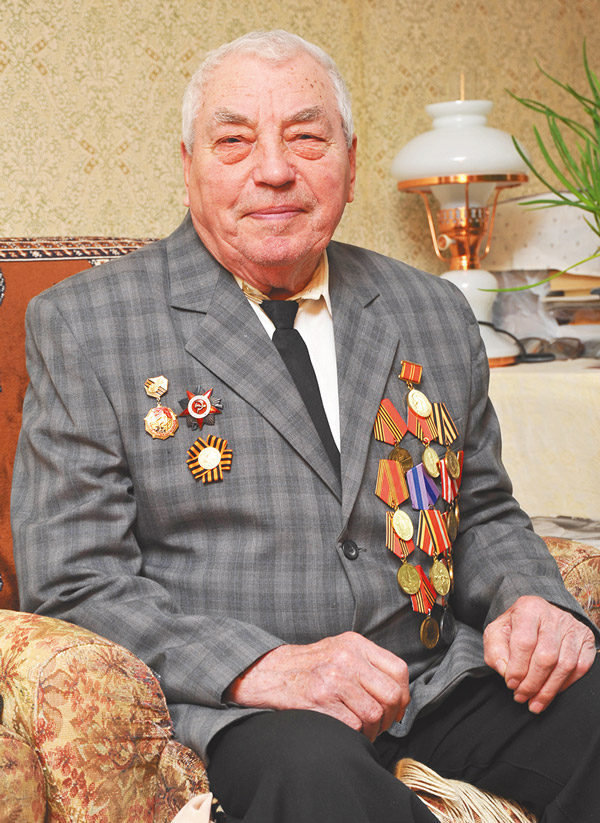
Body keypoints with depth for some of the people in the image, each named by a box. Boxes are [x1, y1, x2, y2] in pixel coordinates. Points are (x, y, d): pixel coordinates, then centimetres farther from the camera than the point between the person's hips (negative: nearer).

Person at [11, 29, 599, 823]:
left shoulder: (435, 315, 13)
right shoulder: (85, 324, -1)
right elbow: (71, 580, -6)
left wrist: (530, 603, -3)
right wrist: (261, 667, -20)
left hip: (443, 684, 6)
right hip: (221, 704, -5)